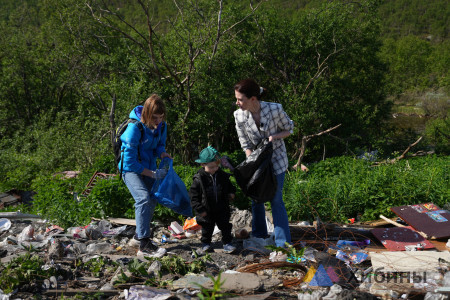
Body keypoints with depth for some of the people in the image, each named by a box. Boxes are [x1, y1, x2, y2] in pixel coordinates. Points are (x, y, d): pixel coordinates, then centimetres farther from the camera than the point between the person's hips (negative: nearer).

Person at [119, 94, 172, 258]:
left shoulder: (161, 126, -7)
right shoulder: (135, 128, -27)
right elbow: (130, 161, -24)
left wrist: (162, 153, -14)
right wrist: (154, 174, -22)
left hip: (148, 166, 7)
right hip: (130, 168, -7)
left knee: (152, 200, 12)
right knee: (143, 198, -25)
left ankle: (141, 233, 36)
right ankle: (144, 245, -24)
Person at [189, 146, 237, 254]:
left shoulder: (222, 175, -2)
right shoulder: (199, 179, -14)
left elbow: (229, 186, 17)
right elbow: (193, 196, -11)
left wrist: (231, 193, -4)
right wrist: (200, 209, -16)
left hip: (222, 209, 3)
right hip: (206, 211, -2)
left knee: (225, 226, 6)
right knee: (207, 228, 12)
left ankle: (227, 244, 19)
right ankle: (205, 243, 32)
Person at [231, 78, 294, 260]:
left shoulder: (275, 109, -24)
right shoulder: (239, 116, -16)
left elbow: (289, 129, -6)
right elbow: (246, 145, -7)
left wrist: (274, 137, -25)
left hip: (276, 159, -3)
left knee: (276, 200, -8)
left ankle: (282, 244, -1)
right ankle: (259, 236, 30)